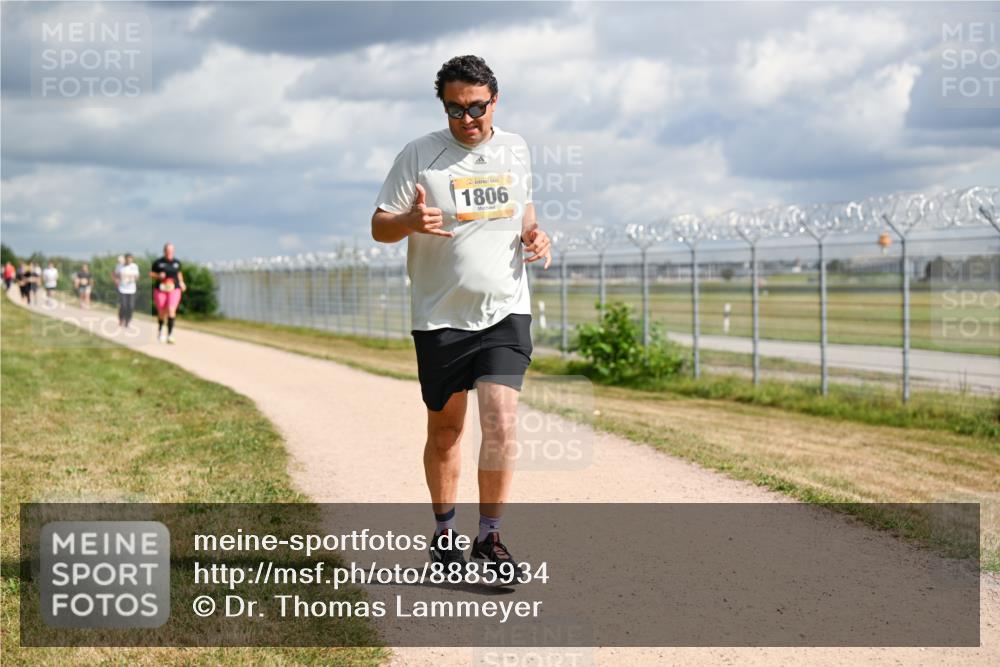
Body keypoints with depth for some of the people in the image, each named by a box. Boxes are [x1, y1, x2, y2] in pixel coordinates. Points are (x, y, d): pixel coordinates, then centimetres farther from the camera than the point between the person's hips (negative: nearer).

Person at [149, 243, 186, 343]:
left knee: (171, 310, -18)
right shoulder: (158, 262, -3)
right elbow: (151, 274, 4)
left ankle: (170, 334, -20)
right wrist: (158, 276, -15)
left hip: (174, 290, 1)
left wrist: (181, 282, 10)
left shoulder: (177, 262, 6)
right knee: (161, 313, 8)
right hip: (160, 290, -1)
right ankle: (160, 329, 38)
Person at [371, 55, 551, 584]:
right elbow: (379, 226, -2)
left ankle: (489, 537, -1)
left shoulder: (514, 150, 8)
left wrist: (534, 235, 3)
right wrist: (411, 221, -25)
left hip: (506, 312, 1)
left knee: (501, 422, -12)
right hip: (440, 318, -1)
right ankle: (444, 531, 28)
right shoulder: (419, 155, -3)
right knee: (444, 428, 10)